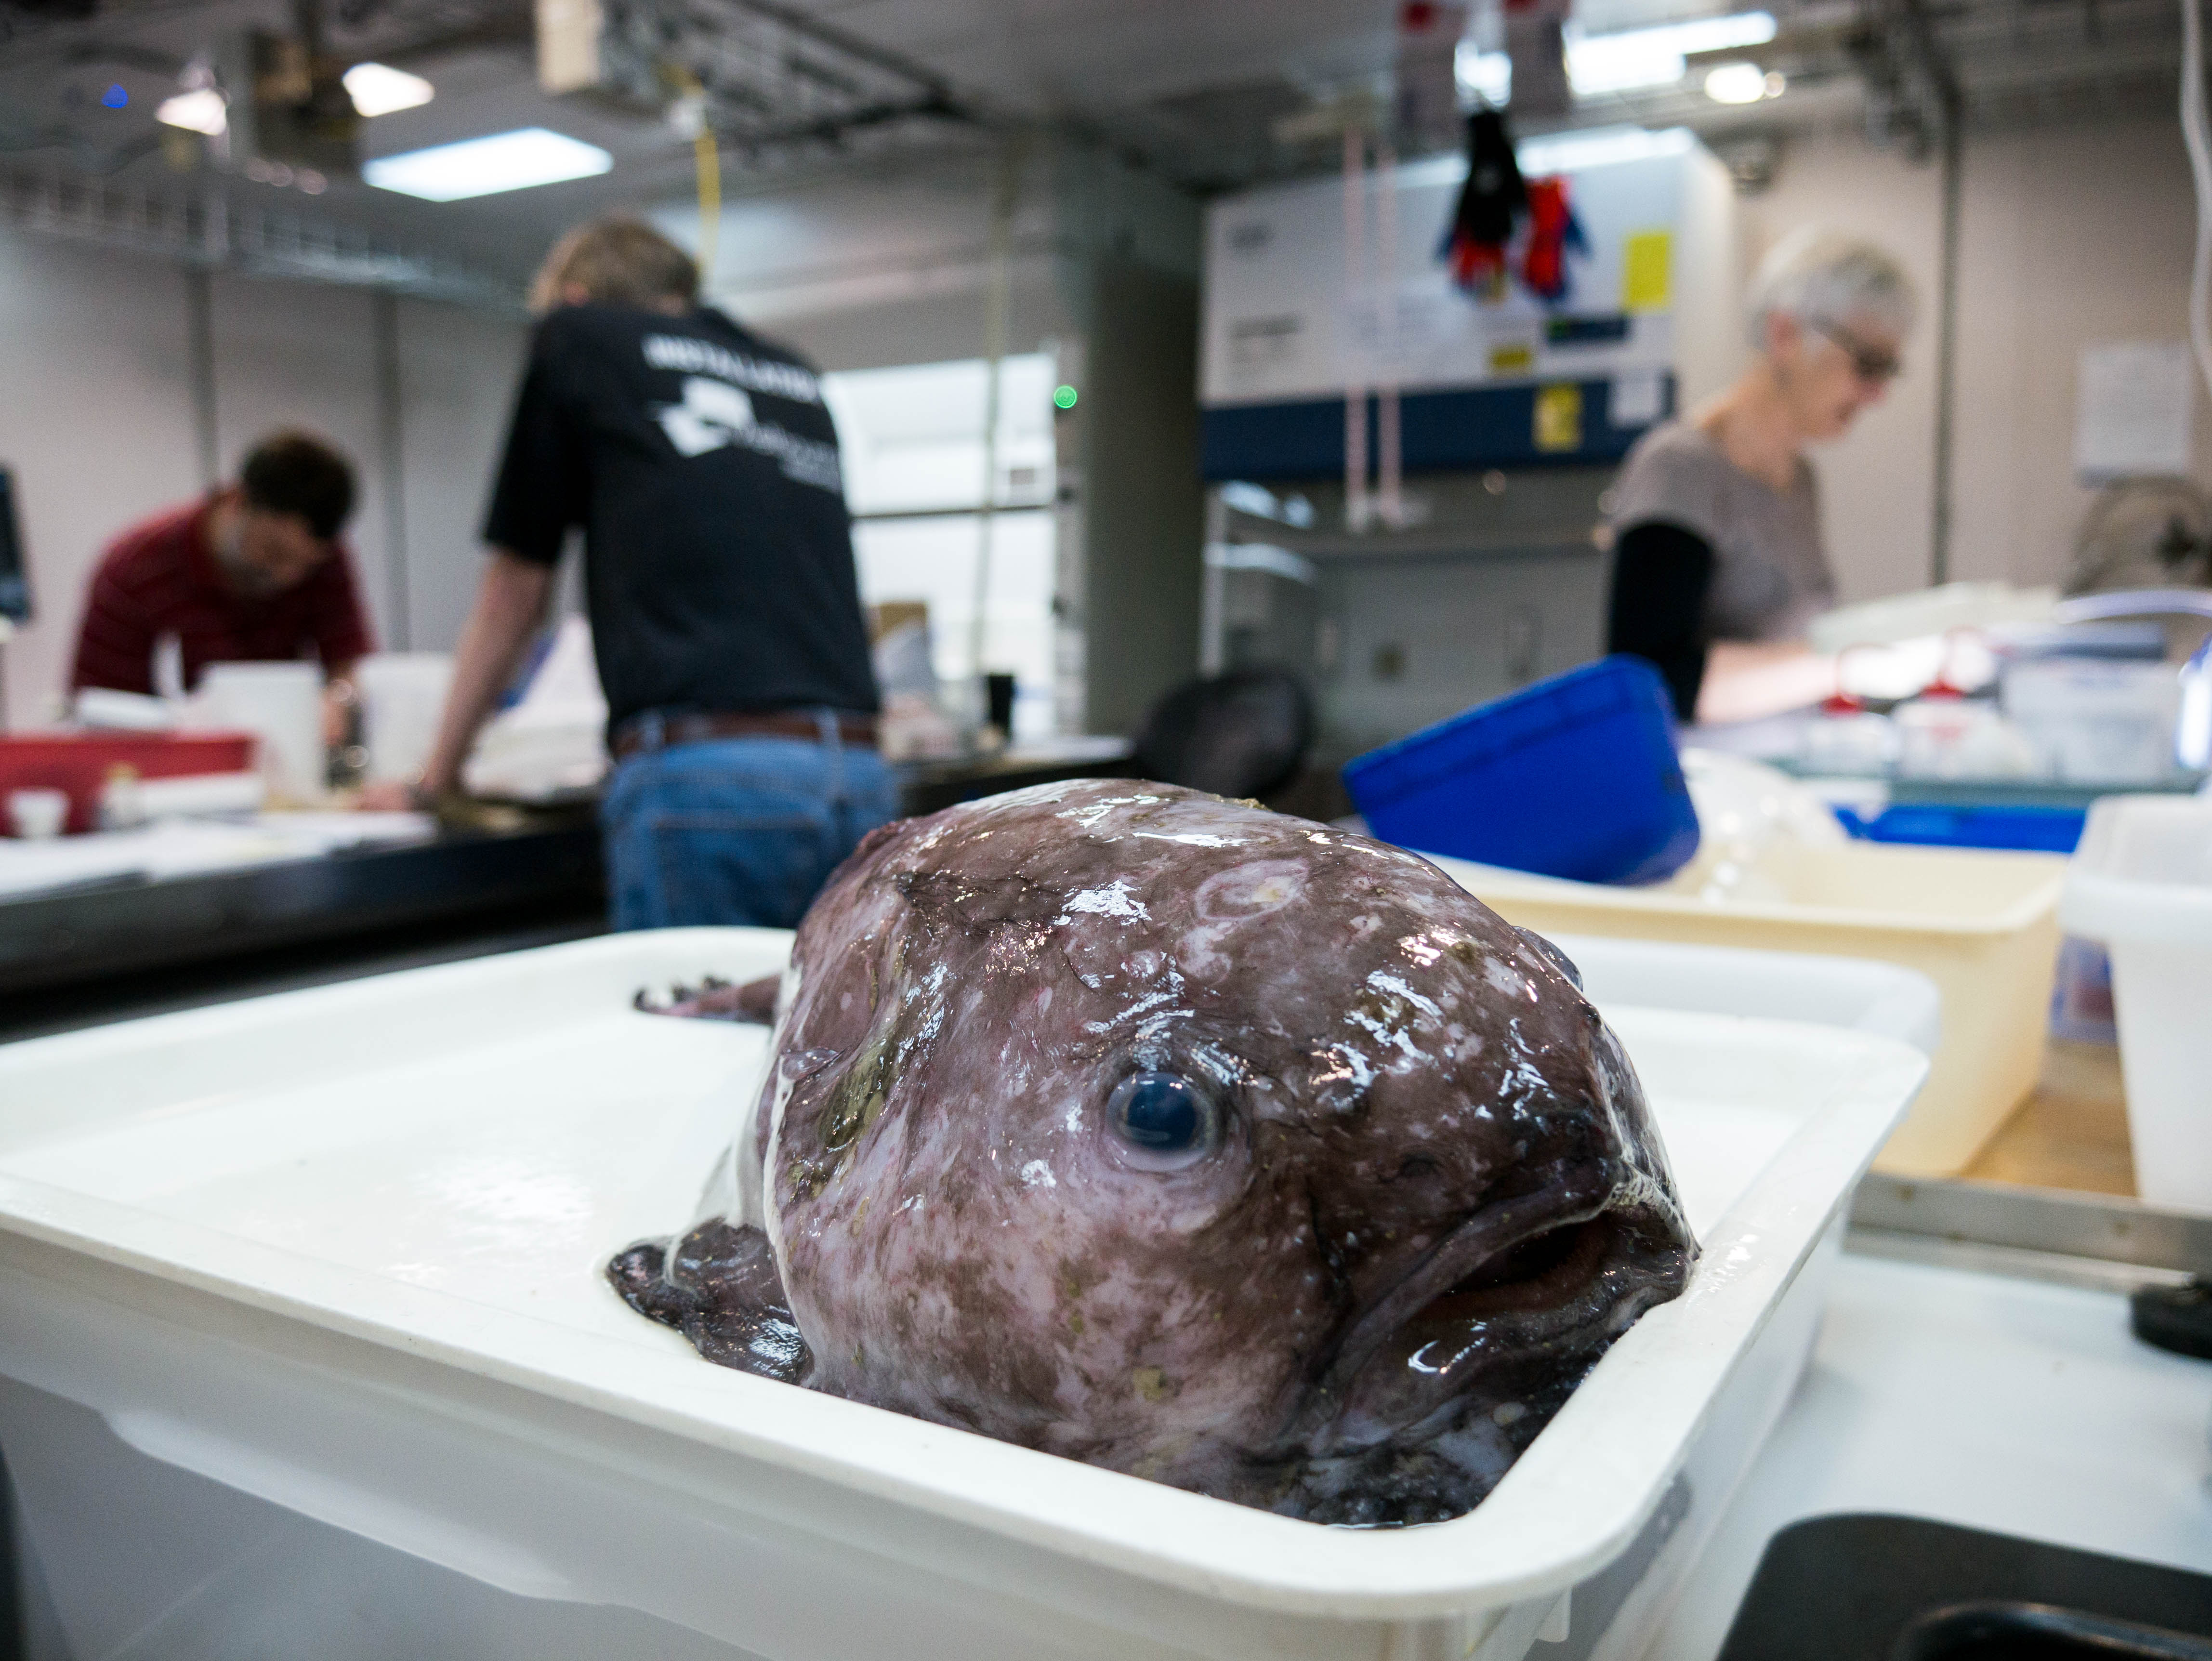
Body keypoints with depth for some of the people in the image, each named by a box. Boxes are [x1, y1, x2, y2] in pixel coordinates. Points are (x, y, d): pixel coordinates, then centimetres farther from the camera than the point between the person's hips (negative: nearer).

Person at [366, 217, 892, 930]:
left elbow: (516, 591, 19)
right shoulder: (799, 379, 27)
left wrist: (434, 777, 31)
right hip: (860, 780, 5)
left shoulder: (576, 335, 14)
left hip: (703, 781, -5)